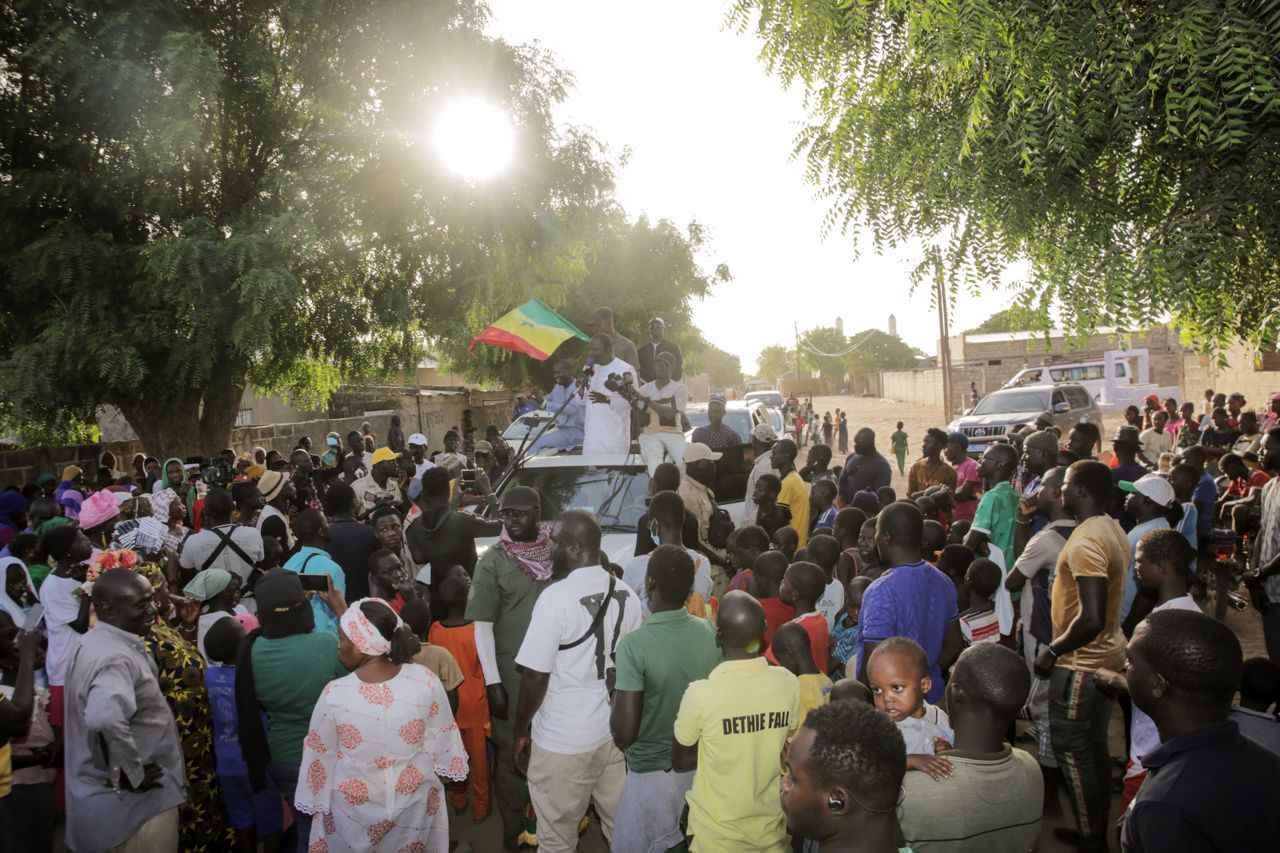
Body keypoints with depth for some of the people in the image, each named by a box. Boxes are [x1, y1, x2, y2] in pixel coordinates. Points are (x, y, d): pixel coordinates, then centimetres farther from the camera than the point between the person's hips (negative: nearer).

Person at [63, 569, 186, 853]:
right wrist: (131, 774, -29)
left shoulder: (93, 643, 8)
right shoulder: (117, 658, -25)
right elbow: (105, 718, -44)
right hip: (132, 805, -10)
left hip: (107, 799, 10)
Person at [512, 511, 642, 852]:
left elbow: (536, 677, -16)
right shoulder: (627, 595, 1)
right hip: (616, 730, 6)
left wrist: (521, 731, -2)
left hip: (563, 739, -6)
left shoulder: (556, 597, -19)